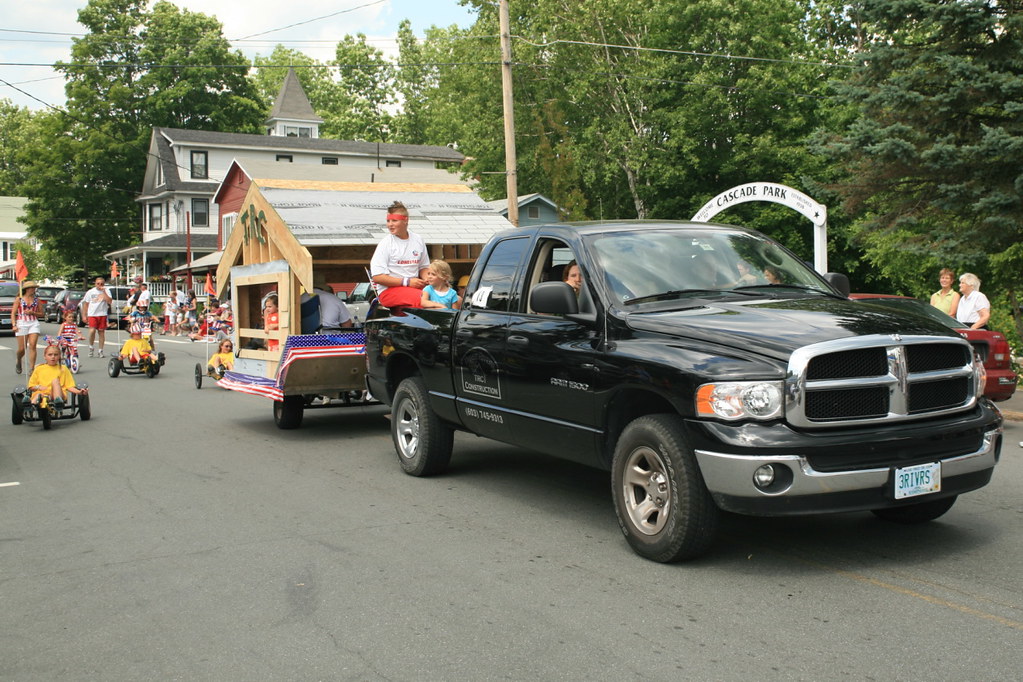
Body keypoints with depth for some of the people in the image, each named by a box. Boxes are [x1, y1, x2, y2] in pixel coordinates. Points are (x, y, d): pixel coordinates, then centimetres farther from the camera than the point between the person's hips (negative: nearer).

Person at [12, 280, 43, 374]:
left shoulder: (37, 299, 10)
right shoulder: (19, 299, 4)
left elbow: (41, 313, 13)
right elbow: (13, 313, 1)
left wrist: (32, 312, -6)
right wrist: (14, 325, -12)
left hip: (34, 323, 1)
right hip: (22, 324, -1)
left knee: (32, 346, -11)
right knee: (22, 348, 0)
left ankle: (32, 369, -8)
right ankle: (18, 361, 34)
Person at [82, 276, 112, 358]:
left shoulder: (106, 292, 4)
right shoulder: (90, 292, 6)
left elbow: (110, 301, -12)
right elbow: (86, 304, 12)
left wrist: (104, 292, -14)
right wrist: (85, 315, 8)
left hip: (102, 314, 1)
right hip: (92, 314, -1)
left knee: (101, 332, 3)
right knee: (92, 331, -16)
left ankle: (100, 351, 12)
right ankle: (91, 347, 6)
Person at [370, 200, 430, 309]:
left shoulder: (418, 240, 13)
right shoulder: (385, 243, -4)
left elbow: (424, 267, 24)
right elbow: (377, 277, -10)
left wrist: (426, 279, 0)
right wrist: (407, 282, -15)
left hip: (414, 286, 5)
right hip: (388, 290, -5)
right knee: (423, 299, -34)